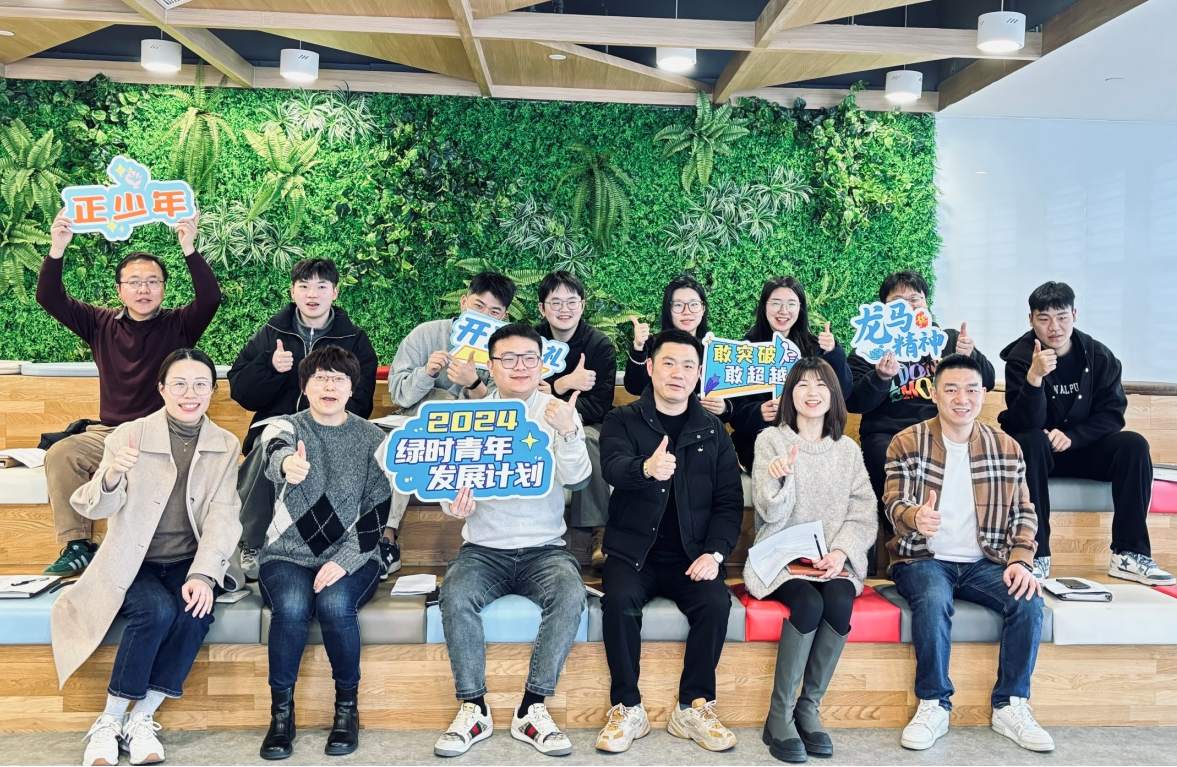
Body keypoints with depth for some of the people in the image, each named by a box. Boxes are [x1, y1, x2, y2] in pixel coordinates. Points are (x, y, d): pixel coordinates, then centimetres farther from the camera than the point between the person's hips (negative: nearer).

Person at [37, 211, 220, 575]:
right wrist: (57, 249, -12)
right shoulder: (103, 324, 12)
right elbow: (50, 298, 4)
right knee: (59, 455, -24)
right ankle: (78, 545, -13)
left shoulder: (178, 325, 4)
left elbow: (211, 298, -14)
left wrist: (189, 249, -27)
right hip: (109, 433, 3)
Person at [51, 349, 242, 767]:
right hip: (133, 563, -1)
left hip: (191, 563, 2)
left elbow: (223, 516, -7)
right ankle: (109, 721, -10)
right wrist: (111, 476, -34)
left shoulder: (225, 445, 1)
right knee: (157, 610, -29)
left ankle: (141, 719, -11)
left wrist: (202, 575, -21)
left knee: (194, 613, -27)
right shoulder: (128, 436, -5)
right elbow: (91, 508, -10)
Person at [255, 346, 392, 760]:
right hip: (287, 555, 0)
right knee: (291, 606, -31)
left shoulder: (373, 439, 4)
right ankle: (281, 709, -9)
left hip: (351, 558, 0)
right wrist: (288, 463, -51)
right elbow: (275, 454, -25)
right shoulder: (285, 427, 2)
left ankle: (347, 705, -8)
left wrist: (344, 561, -17)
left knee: (334, 604, -31)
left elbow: (376, 513, -1)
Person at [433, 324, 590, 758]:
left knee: (570, 594, -30)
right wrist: (455, 505, -19)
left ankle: (532, 709, -16)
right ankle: (474, 709, -12)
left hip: (544, 549, -1)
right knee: (455, 595, -28)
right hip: (483, 549, 1)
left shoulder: (559, 413, 2)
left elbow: (577, 481, -10)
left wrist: (568, 433, -29)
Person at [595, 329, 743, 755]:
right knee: (619, 600, -30)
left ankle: (692, 708, -7)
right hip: (632, 552, -1)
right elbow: (614, 467, -19)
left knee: (716, 602, -26)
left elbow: (730, 502, 7)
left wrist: (714, 552, -11)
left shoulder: (712, 431, 10)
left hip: (691, 555, 2)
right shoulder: (622, 421, 3)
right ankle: (628, 708, -11)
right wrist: (646, 468, -43)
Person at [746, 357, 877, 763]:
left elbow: (864, 516, 5)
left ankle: (809, 707, -11)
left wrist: (841, 552, -12)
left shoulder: (848, 449, 10)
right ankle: (779, 714, -16)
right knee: (808, 603, -30)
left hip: (833, 561, 2)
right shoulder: (770, 441, 2)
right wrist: (779, 478, -27)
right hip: (781, 558, -2)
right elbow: (772, 514, -6)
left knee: (839, 602, -28)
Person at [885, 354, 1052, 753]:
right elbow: (894, 503, -10)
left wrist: (1021, 560, -10)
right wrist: (916, 517, -35)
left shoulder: (1006, 447, 7)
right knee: (933, 601, -34)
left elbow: (1024, 513, 8)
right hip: (924, 559, -3)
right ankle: (934, 705, -16)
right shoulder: (907, 443, -2)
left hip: (984, 563, 3)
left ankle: (1010, 706, -7)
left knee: (1028, 601, -24)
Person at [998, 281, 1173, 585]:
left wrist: (1071, 436, -22)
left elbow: (1112, 414, -6)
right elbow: (1025, 424, -23)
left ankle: (1128, 554, -18)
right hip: (1039, 451, -3)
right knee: (1031, 441, -35)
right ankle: (1037, 555, -30)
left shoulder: (1099, 356, -5)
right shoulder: (1019, 358, -13)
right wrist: (1034, 377, -40)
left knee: (1134, 445, -22)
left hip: (1083, 448, 3)